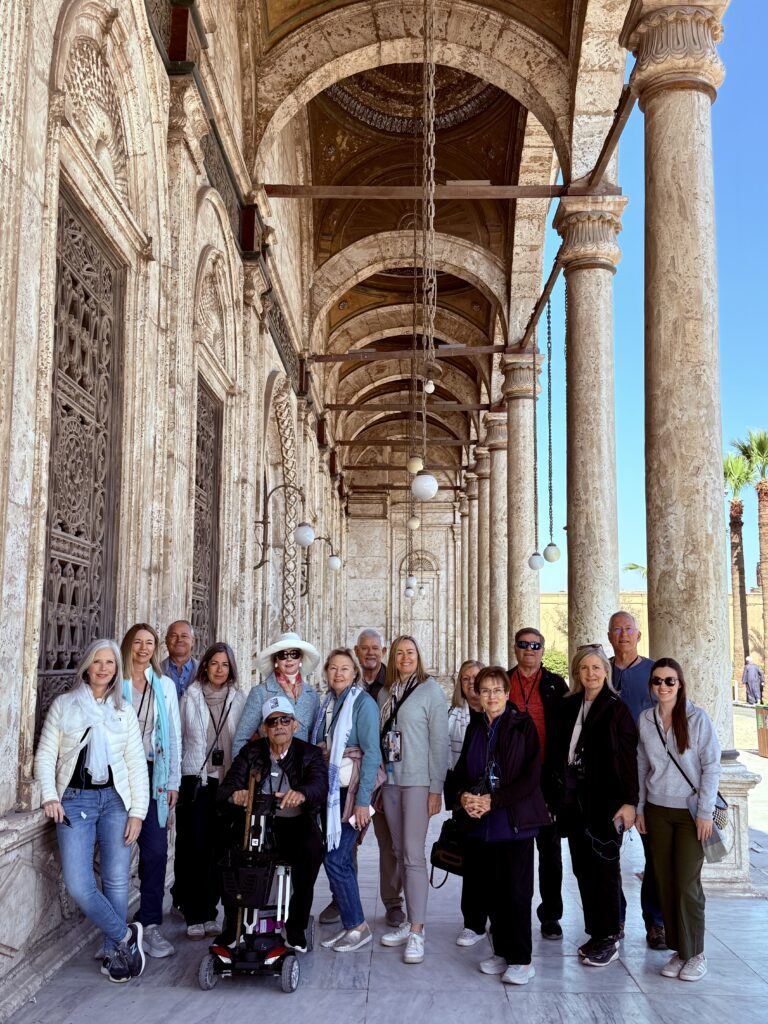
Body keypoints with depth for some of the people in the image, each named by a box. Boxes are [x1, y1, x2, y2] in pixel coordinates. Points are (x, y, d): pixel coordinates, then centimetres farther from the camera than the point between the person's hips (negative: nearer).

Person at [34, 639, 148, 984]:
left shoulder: (124, 711, 9)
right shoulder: (63, 705, 6)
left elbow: (136, 764, 6)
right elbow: (45, 755, 5)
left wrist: (137, 811, -1)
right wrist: (49, 796, -9)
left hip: (115, 799, 1)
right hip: (75, 800, -1)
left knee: (116, 881, 1)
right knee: (78, 885, -10)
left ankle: (112, 951, 19)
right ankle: (125, 935, 10)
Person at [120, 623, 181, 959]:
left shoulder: (165, 686, 11)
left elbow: (173, 735, 12)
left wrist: (172, 780, 7)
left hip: (152, 774, 2)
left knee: (156, 850, -5)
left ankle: (150, 925, 3)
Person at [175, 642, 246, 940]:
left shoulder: (238, 699, 5)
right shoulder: (190, 697, 3)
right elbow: (177, 738, 5)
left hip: (227, 781, 1)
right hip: (195, 779, -1)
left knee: (219, 848, 4)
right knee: (194, 848, -2)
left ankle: (209, 912, 16)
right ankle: (193, 915, 6)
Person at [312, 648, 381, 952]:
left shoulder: (363, 702, -9)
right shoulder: (327, 703, 12)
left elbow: (372, 753, -14)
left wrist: (363, 801, -18)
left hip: (351, 790, -7)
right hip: (330, 789, 7)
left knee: (335, 858, -8)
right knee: (340, 858, 9)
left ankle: (358, 926, 5)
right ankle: (350, 925, 19)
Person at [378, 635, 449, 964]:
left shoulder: (430, 690, -5)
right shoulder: (385, 692, 10)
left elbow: (439, 740, -7)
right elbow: (381, 738, 13)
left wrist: (436, 788, -11)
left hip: (418, 782, -5)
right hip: (390, 780, 5)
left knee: (413, 854, -8)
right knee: (400, 853, 10)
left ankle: (416, 932, -3)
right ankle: (411, 922, 19)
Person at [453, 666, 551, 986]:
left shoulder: (523, 725, -5)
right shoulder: (475, 728, 11)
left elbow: (531, 776, -10)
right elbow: (462, 770, 16)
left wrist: (493, 801, -15)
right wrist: (464, 795, -5)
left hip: (513, 822, -5)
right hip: (480, 824, 5)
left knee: (515, 892, -2)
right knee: (488, 891, 7)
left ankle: (521, 960, 11)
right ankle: (502, 953, 23)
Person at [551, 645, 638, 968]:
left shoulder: (617, 708, -5)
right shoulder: (567, 707, 10)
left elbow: (629, 757, -9)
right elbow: (559, 752, 11)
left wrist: (629, 801, -14)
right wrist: (560, 792, 5)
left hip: (606, 800, -5)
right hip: (574, 799, 5)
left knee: (604, 867, 1)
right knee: (582, 867, 10)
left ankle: (608, 938, 11)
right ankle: (595, 933, 22)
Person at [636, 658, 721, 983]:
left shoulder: (697, 718, -7)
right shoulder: (646, 720, 3)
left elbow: (711, 766, -6)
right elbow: (642, 767, 10)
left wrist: (705, 812, -9)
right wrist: (639, 808, 9)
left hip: (690, 812, -3)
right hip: (657, 812, 3)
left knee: (687, 884, -3)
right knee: (665, 883, 5)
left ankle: (695, 954, 13)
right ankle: (678, 951, 18)